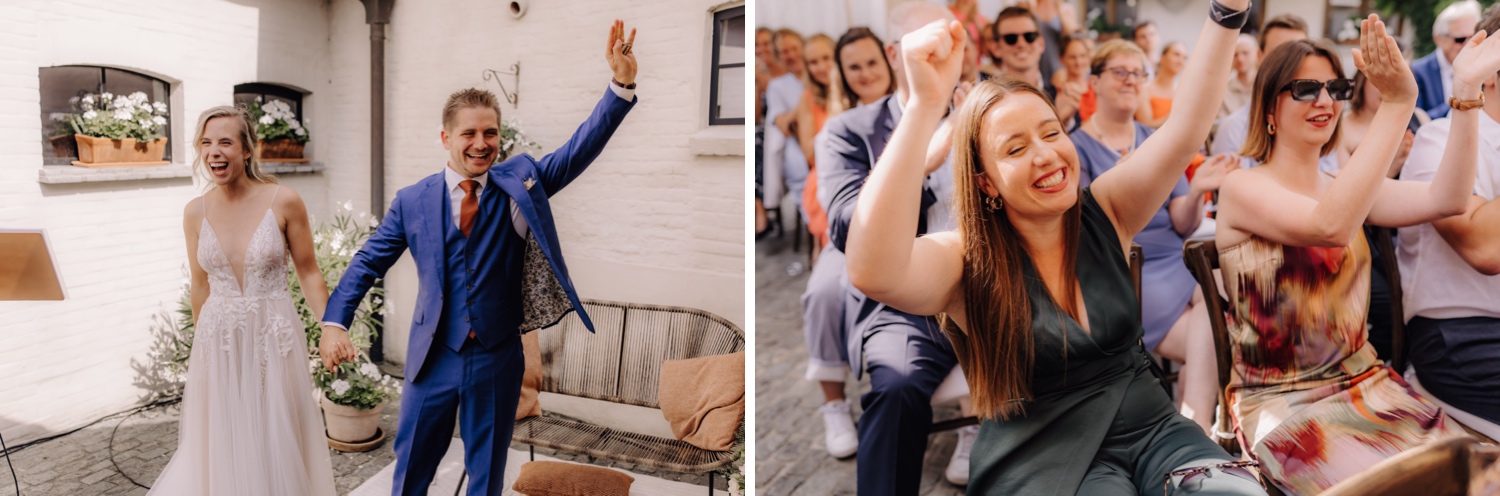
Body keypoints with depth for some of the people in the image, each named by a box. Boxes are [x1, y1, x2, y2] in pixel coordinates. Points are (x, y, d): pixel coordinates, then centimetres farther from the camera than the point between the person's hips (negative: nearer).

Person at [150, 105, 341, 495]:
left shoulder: (284, 202, -10)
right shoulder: (195, 212, 0)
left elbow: (308, 272, -3)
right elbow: (200, 285, 10)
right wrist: (203, 343, 17)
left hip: (274, 339, -2)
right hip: (218, 343, 3)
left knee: (276, 446, 8)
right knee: (221, 448, 12)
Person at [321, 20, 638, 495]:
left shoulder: (519, 183, -5)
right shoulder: (412, 200, -4)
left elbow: (580, 149, -15)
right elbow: (368, 262, 2)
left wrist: (621, 84, -29)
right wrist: (335, 320, -11)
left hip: (498, 361, 0)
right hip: (433, 358, 0)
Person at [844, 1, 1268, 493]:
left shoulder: (1105, 212, 1)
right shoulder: (967, 262, -14)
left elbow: (1186, 126, -7)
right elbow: (873, 273, -36)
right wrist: (925, 104, -42)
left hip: (1150, 428, 4)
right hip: (1041, 456, -4)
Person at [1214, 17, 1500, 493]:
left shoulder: (1344, 187, 11)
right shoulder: (1242, 187, -10)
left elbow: (1444, 199, -6)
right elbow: (1330, 226, -29)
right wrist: (1398, 102, -32)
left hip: (1364, 381, 7)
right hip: (1282, 400, -6)